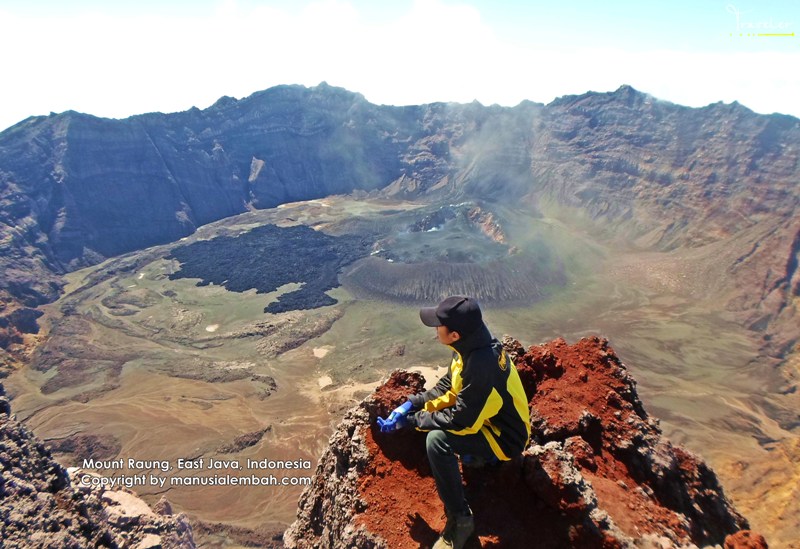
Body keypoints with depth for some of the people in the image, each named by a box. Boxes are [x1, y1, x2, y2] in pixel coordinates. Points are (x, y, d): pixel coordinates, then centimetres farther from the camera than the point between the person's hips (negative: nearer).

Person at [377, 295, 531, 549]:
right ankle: (475, 454, 19)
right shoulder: (472, 345, -10)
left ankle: (460, 520, -11)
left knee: (437, 440, -29)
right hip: (491, 417, 9)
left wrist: (409, 420, -22)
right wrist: (413, 403, -6)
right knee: (429, 408, 11)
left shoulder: (482, 364, -37)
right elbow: (448, 386, 4)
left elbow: (461, 421, -30)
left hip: (505, 438, -9)